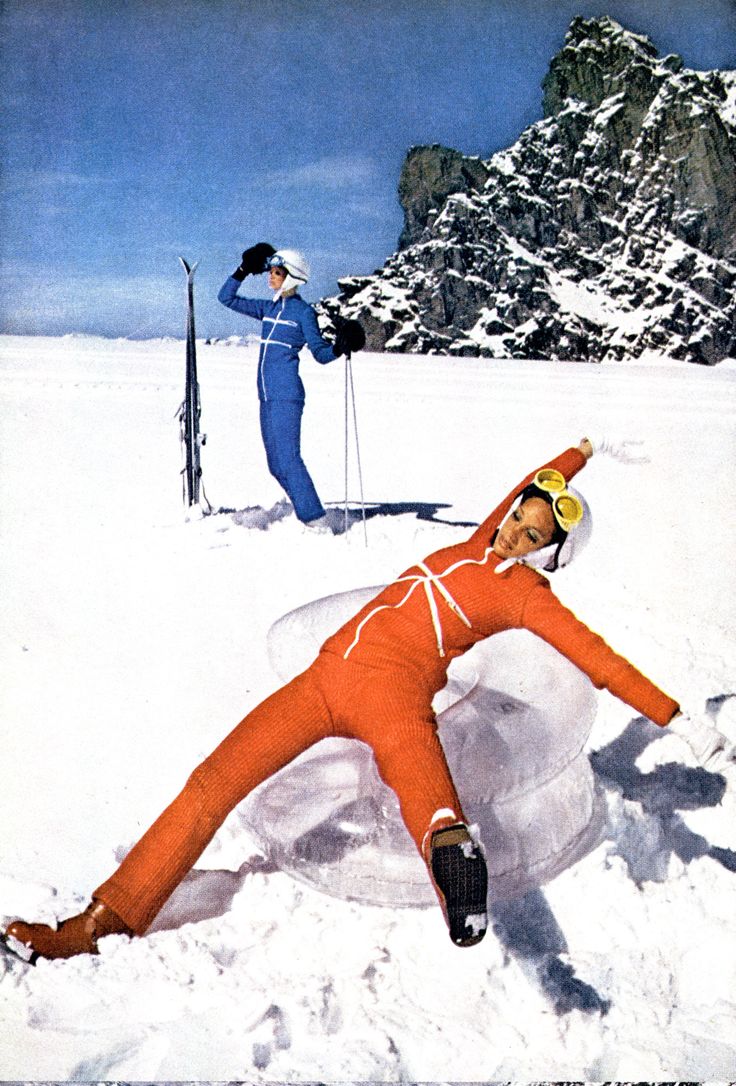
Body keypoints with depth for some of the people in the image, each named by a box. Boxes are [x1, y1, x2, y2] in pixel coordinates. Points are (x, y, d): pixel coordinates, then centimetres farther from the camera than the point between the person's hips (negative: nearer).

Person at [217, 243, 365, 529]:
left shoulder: (303, 311, -3)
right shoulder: (268, 308, 15)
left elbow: (320, 352, -2)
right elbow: (226, 298, 21)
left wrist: (340, 347, -21)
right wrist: (243, 270, 11)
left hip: (287, 395, -8)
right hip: (267, 396, 8)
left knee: (288, 459, -14)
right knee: (276, 464, 8)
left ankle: (316, 520, -12)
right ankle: (310, 515, 14)